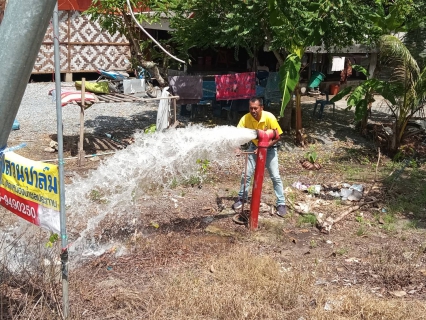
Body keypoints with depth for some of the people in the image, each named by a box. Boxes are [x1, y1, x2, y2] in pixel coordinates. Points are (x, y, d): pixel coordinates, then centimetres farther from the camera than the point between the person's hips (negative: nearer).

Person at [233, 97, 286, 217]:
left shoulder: (269, 117, -29)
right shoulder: (246, 118, -23)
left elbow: (277, 137, -24)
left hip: (269, 148, -2)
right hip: (254, 147, 2)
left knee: (275, 176, -4)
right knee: (246, 174, 2)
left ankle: (281, 204, 6)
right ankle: (242, 198, 22)